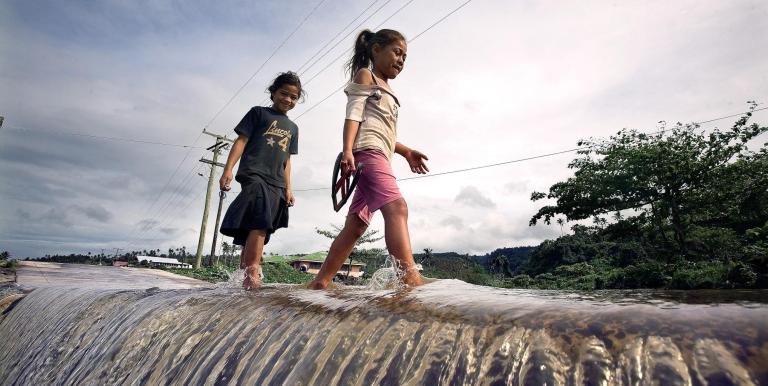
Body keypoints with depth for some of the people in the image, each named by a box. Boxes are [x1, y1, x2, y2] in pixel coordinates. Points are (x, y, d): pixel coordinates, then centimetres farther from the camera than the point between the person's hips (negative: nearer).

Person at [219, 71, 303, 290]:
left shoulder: (292, 128, 26)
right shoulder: (259, 112, 12)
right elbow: (241, 141, 3)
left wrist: (288, 188, 14)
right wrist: (228, 169, -9)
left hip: (276, 184, 6)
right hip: (254, 175, -5)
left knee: (256, 231, 4)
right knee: (260, 223, -24)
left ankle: (244, 276, 8)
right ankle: (252, 275, -28)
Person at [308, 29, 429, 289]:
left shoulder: (385, 88, 34)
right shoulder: (365, 75, 9)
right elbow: (353, 114, -6)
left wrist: (406, 152, 23)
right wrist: (347, 151, -21)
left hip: (379, 155, 9)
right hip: (367, 151, -9)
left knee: (356, 225, 4)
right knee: (397, 207, -28)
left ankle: (319, 283, 9)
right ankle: (411, 279, -40)